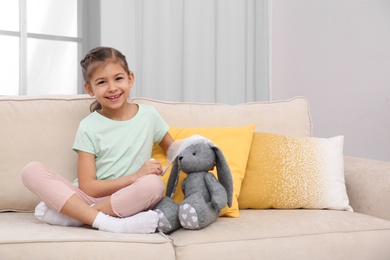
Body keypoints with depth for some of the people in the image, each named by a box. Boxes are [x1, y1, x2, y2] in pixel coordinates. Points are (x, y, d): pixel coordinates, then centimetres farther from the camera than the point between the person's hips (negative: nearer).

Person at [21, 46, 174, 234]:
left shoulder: (149, 115, 6)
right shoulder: (89, 127, 0)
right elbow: (87, 187, -5)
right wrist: (134, 177, -16)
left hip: (128, 201, 0)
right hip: (89, 198, 0)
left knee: (154, 183, -32)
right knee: (32, 170, -21)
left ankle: (69, 213, -21)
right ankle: (106, 222, -34)